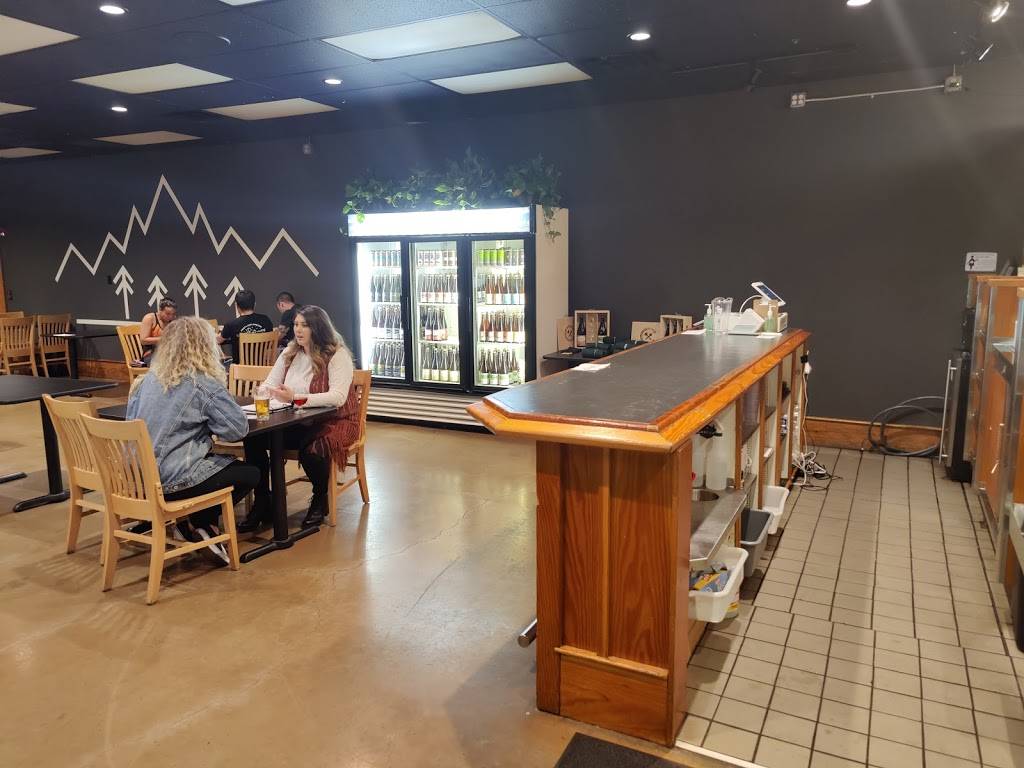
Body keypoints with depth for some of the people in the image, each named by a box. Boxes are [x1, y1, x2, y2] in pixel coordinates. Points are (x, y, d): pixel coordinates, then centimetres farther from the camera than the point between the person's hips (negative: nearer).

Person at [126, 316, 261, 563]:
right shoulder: (204, 384, -12)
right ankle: (200, 523, 6)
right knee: (250, 473, 11)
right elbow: (239, 429, -13)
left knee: (227, 462, 28)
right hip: (173, 480, -7)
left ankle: (197, 524, 14)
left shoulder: (148, 380, 6)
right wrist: (209, 422, 9)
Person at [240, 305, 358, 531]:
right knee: (253, 439, -16)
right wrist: (269, 394, -15)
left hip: (332, 421, -6)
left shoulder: (337, 355, -11)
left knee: (311, 449, -36)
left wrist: (296, 398, -33)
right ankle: (262, 504, 0)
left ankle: (320, 499, -3)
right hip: (296, 422, 6)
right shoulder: (290, 353, 10)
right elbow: (268, 386, 11)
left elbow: (338, 397, -24)